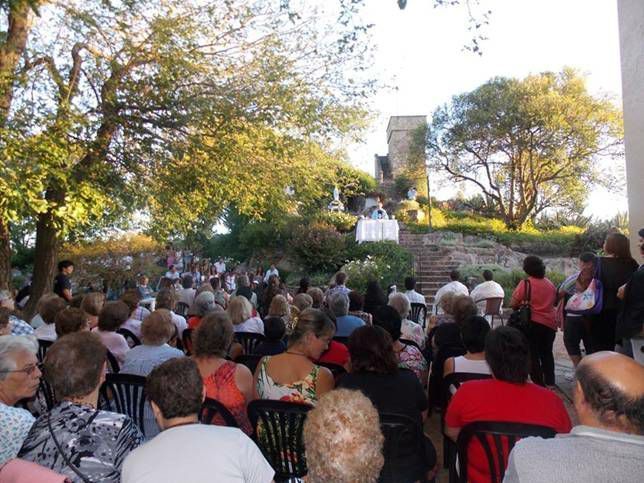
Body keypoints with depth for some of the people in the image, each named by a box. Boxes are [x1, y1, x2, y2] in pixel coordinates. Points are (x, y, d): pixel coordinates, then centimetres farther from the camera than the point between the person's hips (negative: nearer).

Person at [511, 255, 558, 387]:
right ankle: (550, 383, 25)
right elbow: (554, 302, 19)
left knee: (533, 355, 4)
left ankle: (539, 384, 5)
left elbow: (513, 303, -12)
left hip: (532, 323, -6)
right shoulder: (550, 284, 7)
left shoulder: (525, 283, -12)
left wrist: (523, 305, 7)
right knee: (547, 353, 20)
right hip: (550, 324, 6)